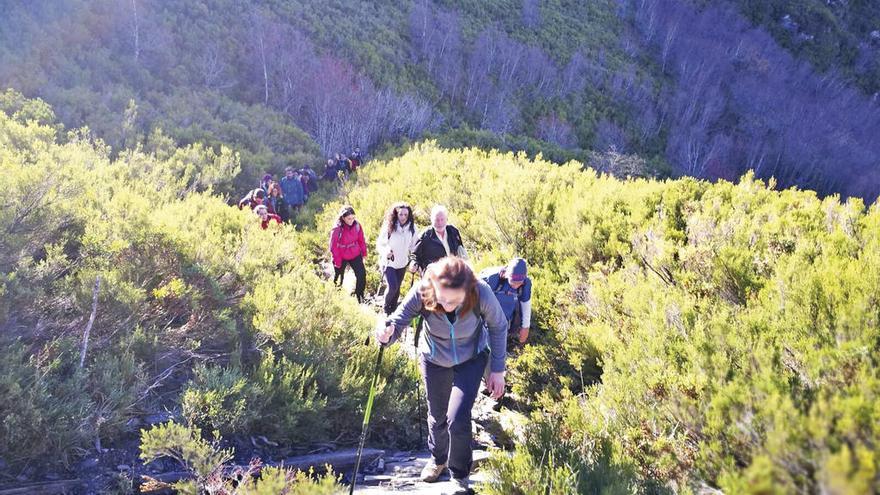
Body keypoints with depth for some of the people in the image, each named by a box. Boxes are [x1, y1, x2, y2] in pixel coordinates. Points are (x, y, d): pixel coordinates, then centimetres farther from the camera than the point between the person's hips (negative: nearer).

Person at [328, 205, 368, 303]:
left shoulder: (357, 225, -13)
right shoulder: (337, 229, -25)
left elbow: (361, 240, 1)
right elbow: (333, 247, -18)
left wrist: (364, 252, 5)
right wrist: (337, 261, -13)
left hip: (355, 255, 3)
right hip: (341, 257, -3)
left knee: (362, 275, 0)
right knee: (338, 277, 15)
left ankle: (360, 296, 18)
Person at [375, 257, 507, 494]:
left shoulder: (481, 294, -35)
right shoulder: (422, 293, -35)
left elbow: (498, 327, -17)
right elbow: (397, 321, -32)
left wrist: (497, 370, -10)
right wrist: (386, 333, -57)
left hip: (471, 359, -1)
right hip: (434, 360, 2)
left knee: (457, 420, -10)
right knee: (437, 416, 19)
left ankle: (460, 475, 20)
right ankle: (438, 459, 52)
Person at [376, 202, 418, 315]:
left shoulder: (412, 228, -7)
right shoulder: (388, 227, -16)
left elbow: (413, 246, 4)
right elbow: (379, 244, -7)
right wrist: (385, 252, -27)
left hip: (402, 263, 4)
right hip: (388, 263, -4)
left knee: (397, 288, 14)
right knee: (392, 287, -16)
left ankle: (393, 310, 34)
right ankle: (386, 309, 10)